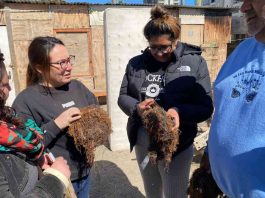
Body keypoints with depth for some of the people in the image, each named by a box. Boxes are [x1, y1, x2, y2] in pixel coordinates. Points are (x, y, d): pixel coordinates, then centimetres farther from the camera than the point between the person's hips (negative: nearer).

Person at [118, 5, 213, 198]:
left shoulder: (195, 63, -9)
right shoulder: (136, 63, 0)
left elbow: (206, 107, -10)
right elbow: (123, 97, 3)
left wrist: (180, 112, -29)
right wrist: (137, 108, -19)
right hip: (142, 144, 4)